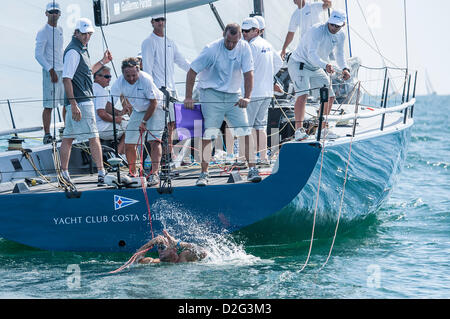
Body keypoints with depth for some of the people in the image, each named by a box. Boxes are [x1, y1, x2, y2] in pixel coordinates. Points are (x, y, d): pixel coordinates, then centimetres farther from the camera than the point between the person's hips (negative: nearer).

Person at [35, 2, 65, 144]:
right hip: (50, 72, -8)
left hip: (63, 71, 8)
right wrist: (51, 71, -19)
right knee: (49, 105, -9)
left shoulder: (60, 30, 15)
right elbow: (38, 54, -13)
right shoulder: (43, 32, -8)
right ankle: (47, 135, -8)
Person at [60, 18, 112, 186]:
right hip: (80, 101, -10)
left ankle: (64, 174, 12)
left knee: (68, 137, 10)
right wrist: (73, 103, -24)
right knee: (93, 136, -8)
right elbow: (67, 78, -20)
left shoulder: (81, 49, 18)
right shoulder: (73, 51, -14)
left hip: (75, 102, 10)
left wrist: (103, 62, 26)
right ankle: (101, 173, -6)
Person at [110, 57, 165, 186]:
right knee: (129, 144, 1)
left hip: (155, 109, -5)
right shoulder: (120, 82, -16)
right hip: (138, 110, 5)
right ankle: (132, 173, 17)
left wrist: (144, 121, -19)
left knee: (154, 140, -21)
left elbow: (153, 103, -21)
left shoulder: (146, 79, -29)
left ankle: (155, 173, -26)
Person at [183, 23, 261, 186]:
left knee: (245, 131, -6)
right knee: (209, 133, -10)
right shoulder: (212, 49, -13)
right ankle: (204, 174, -6)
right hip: (212, 94, -3)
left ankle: (252, 170, -1)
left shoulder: (244, 48, -5)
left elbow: (248, 73, -6)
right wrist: (188, 97, -12)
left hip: (233, 95, 3)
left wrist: (247, 97, -19)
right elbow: (192, 72, -8)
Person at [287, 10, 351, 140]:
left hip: (316, 68, 8)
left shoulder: (340, 36, -4)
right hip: (299, 64, -8)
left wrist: (344, 68, -11)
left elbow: (340, 55, 10)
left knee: (330, 97, 8)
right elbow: (312, 54, -40)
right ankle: (299, 129, -29)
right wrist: (325, 65, -58)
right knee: (303, 95, -26)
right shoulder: (317, 31, -29)